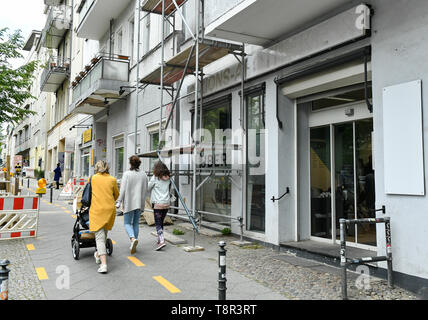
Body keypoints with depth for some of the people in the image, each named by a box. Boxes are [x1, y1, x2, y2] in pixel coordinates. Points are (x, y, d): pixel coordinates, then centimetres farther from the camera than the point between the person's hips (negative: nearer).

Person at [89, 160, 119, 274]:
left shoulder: (93, 178, 2)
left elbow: (91, 192, 17)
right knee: (104, 235, 22)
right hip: (110, 210, 2)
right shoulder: (112, 179, 3)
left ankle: (103, 264, -12)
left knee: (99, 237, -3)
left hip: (96, 210, -2)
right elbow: (117, 194, 14)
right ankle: (98, 255, 38)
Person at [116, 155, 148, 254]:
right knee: (136, 223, 14)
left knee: (127, 223, 6)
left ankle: (133, 238, -20)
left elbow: (123, 189, -12)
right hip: (139, 203, 4)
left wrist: (119, 202, -7)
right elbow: (145, 189, 9)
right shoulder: (144, 174, 4)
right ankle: (133, 246, 16)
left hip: (129, 203, -4)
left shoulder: (127, 174, -10)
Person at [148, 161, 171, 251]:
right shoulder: (168, 178, 8)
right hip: (167, 203, 6)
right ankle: (159, 239, 27)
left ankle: (162, 241, -17)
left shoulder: (155, 177, -7)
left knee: (158, 224, -4)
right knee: (161, 222, 19)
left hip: (158, 204, -5)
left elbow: (148, 188, 4)